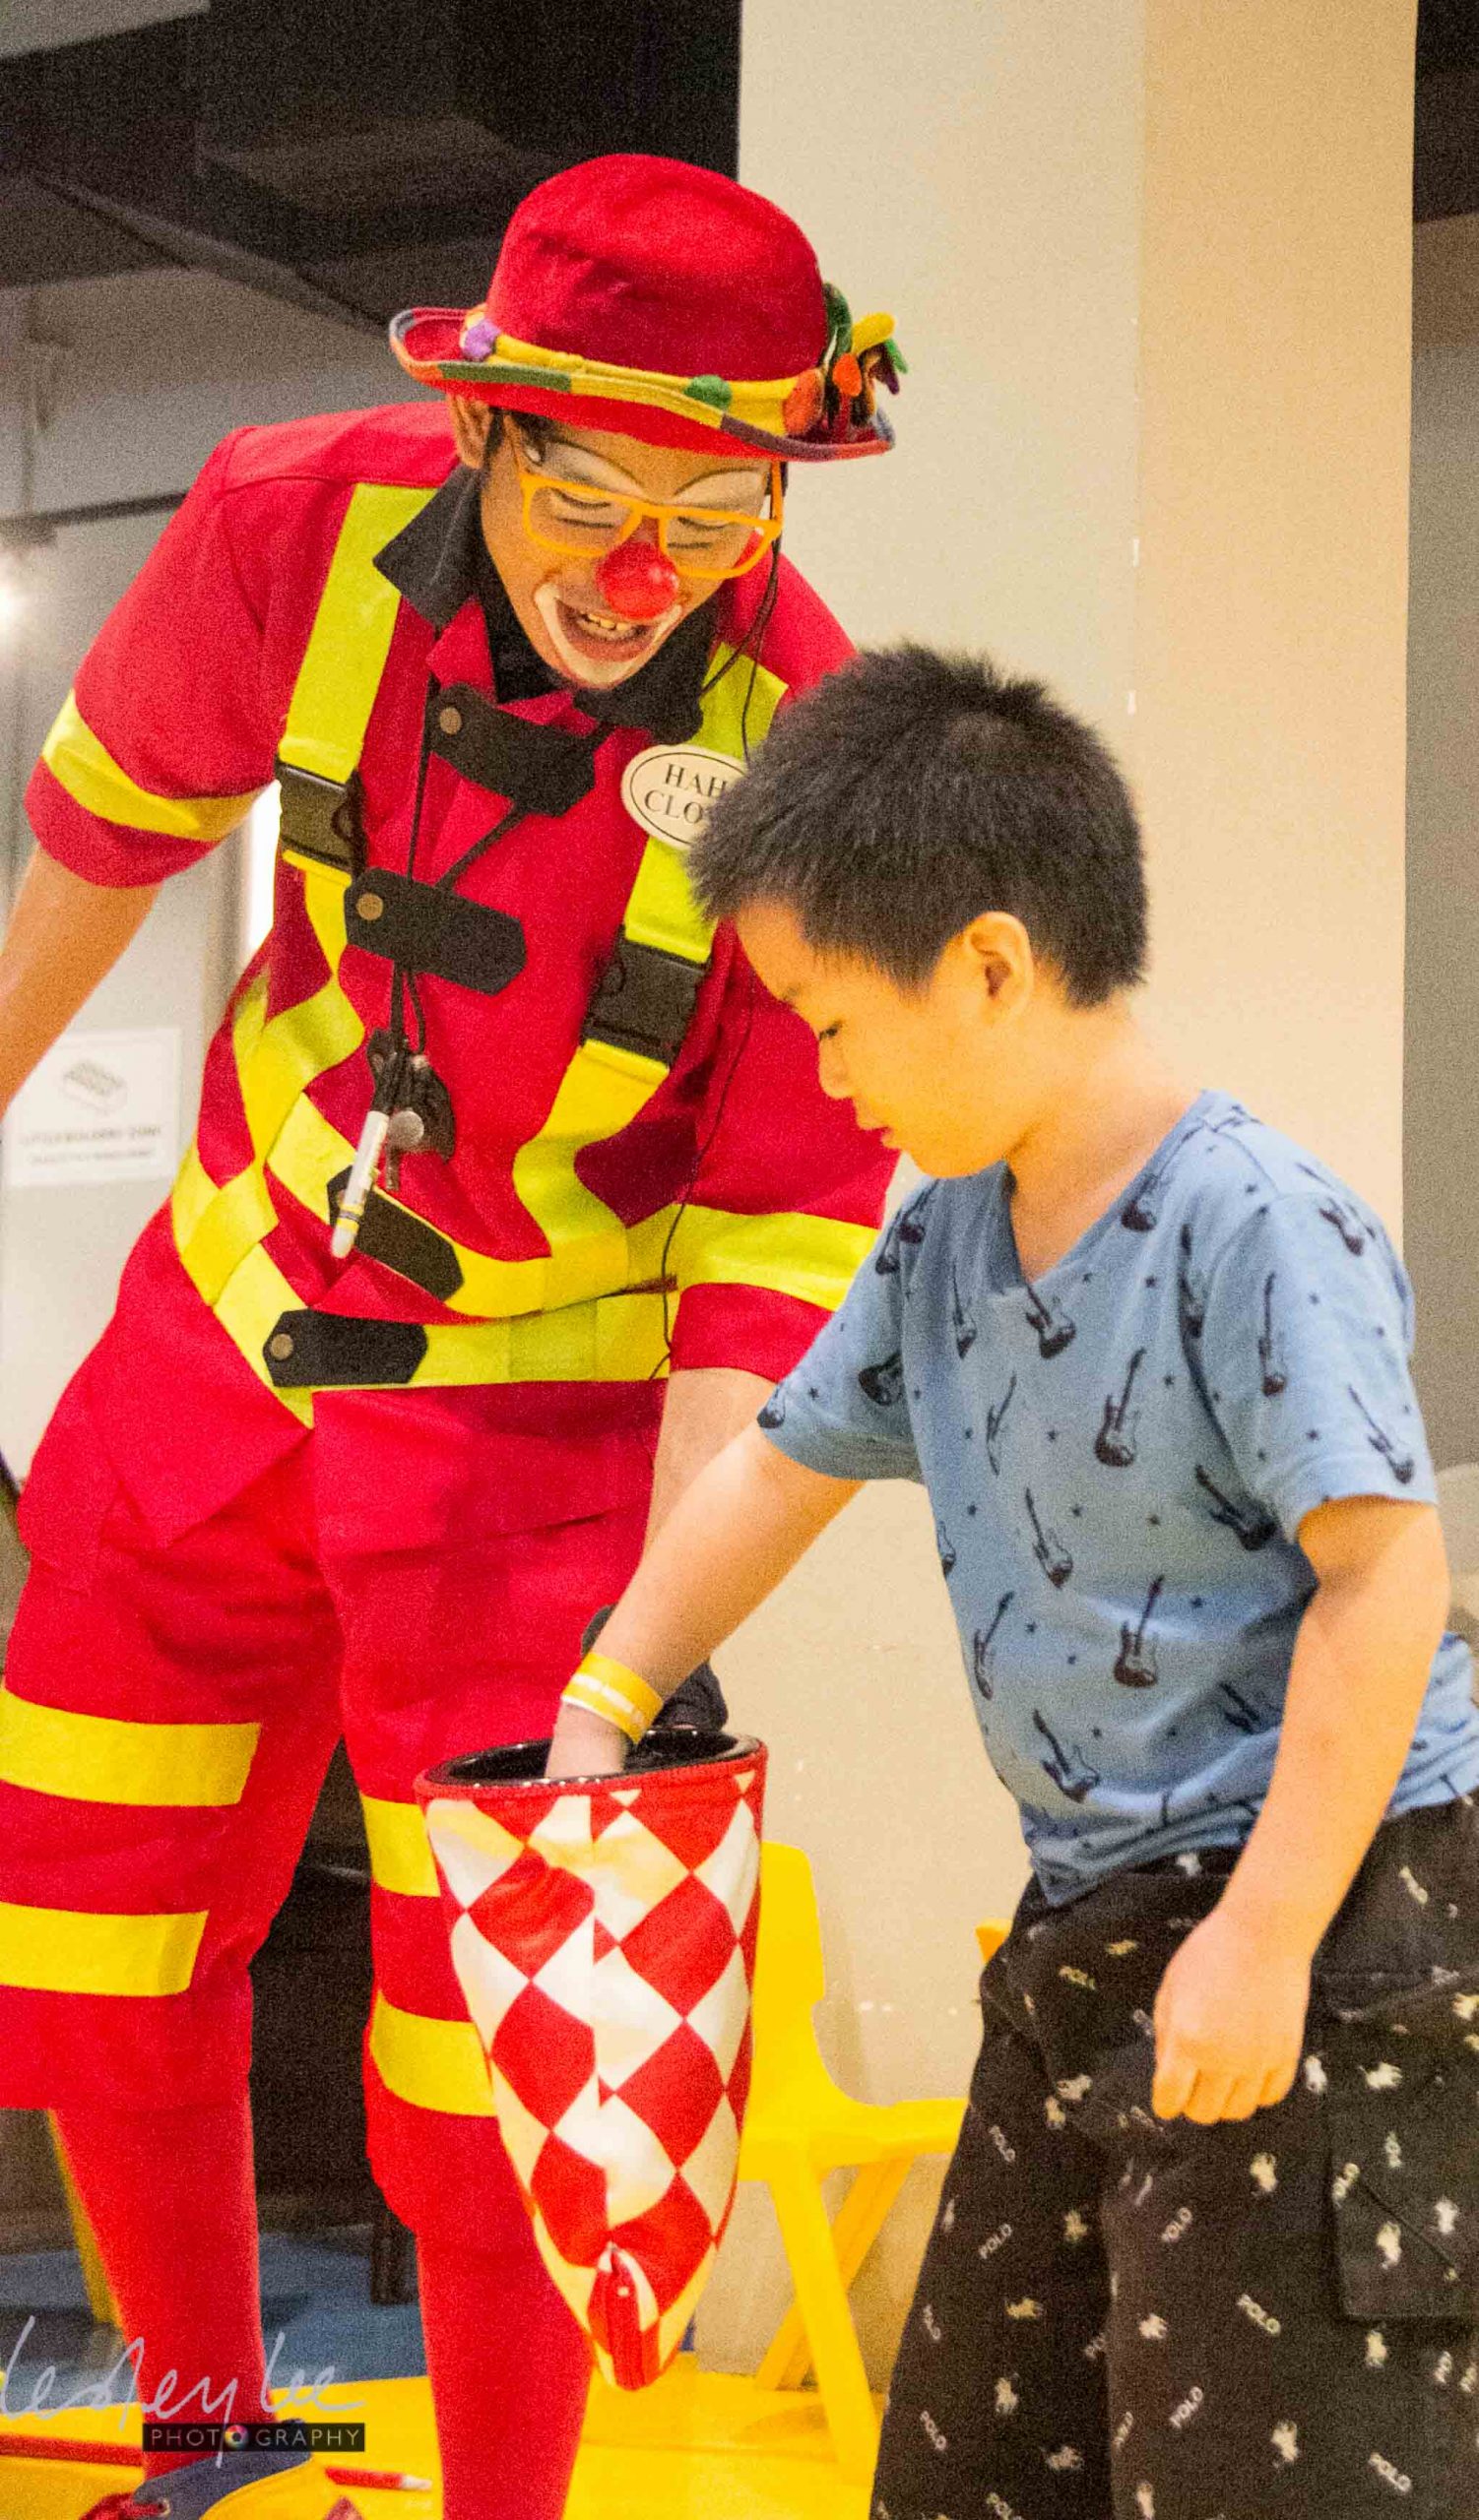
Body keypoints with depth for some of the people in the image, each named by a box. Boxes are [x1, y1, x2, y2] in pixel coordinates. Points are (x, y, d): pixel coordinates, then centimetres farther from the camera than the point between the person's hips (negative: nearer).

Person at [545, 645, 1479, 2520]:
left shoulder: (1256, 1224, -19)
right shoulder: (946, 1237, 8)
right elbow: (786, 1467, 20)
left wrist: (1264, 1939, -24)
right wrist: (598, 1713, 18)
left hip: (1324, 1934, -9)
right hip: (1089, 1927, 9)